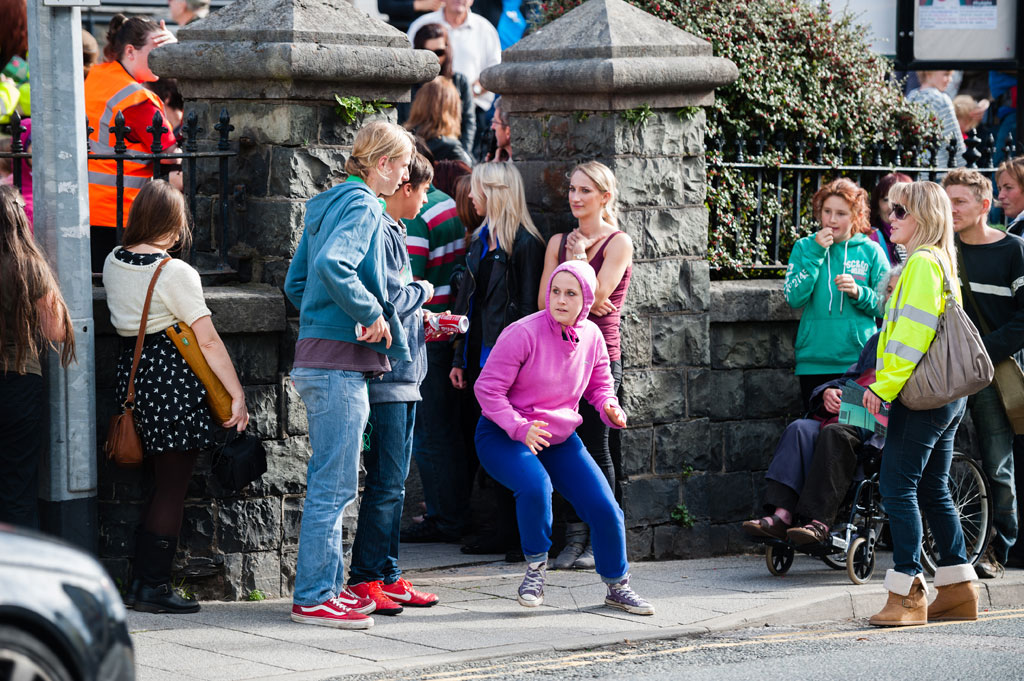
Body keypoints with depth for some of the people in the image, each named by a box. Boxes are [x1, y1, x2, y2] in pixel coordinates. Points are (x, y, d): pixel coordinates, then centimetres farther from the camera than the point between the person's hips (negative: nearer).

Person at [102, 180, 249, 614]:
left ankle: (141, 580, 16)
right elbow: (208, 341, -15)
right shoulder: (176, 273, -14)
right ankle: (153, 586, 0)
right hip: (173, 378, -7)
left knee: (162, 483, 16)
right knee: (173, 486, -1)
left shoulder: (113, 263, 6)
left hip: (132, 368, 7)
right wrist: (238, 396, -11)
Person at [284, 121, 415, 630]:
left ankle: (327, 585, 21)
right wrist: (371, 314, -19)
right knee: (333, 483, -6)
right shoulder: (362, 206, -12)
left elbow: (295, 283, 22)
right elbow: (332, 265, -30)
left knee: (332, 482, 15)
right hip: (339, 362, -10)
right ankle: (313, 597, -3)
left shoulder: (327, 205, 18)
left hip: (318, 358, 10)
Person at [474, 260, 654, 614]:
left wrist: (610, 408, -9)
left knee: (604, 506, -6)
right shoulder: (522, 334, -20)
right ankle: (535, 569, -11)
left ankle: (617, 586, 17)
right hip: (503, 436, -5)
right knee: (535, 485, -35)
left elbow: (599, 384, 14)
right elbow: (487, 388, -17)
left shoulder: (591, 337, -3)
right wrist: (519, 427, -29)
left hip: (560, 439, 5)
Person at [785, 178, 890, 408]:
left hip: (858, 359, -1)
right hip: (814, 361, 1)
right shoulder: (805, 247, 7)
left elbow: (887, 306, 5)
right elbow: (794, 298, -5)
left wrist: (858, 293, -14)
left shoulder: (870, 251, 5)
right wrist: (815, 254, -10)